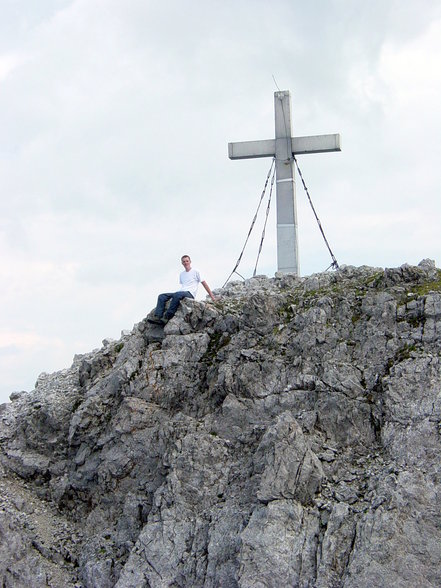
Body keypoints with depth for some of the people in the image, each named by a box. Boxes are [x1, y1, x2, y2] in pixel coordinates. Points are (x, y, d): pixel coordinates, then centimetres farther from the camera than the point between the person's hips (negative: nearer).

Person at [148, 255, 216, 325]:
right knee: (162, 296, -13)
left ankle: (167, 317, -40)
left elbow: (204, 283, 8)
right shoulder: (181, 274, 25)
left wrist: (211, 296, 6)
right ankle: (157, 317, -29)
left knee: (177, 295, -40)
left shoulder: (195, 272, 8)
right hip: (181, 292, 7)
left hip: (190, 294, -7)